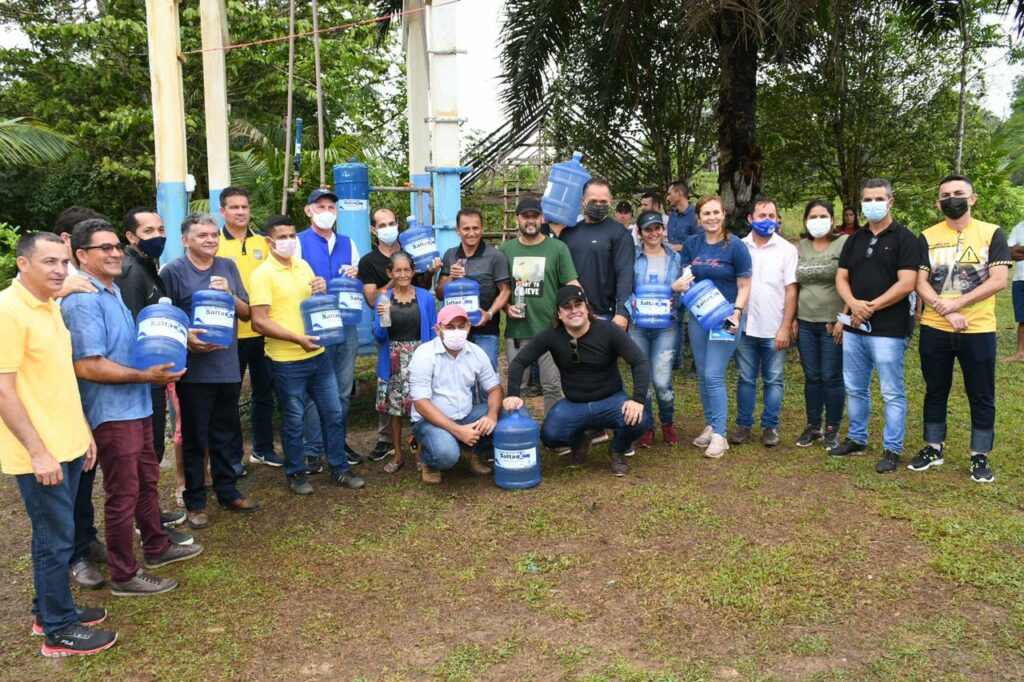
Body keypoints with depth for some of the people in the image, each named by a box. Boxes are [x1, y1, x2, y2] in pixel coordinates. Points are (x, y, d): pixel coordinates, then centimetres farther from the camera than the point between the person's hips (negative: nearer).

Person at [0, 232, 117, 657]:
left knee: (56, 534, 18)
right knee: (55, 539, 2)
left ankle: (49, 610, 34)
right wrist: (38, 451, -20)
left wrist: (83, 430, 17)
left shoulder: (50, 306, 10)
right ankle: (59, 631, 16)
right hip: (40, 452, -8)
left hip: (67, 444, 8)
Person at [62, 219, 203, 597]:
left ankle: (157, 548, 38)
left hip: (135, 406, 10)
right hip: (112, 413, -10)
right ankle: (124, 576, 15)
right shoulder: (83, 301, -20)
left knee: (147, 481, 21)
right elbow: (87, 365, -26)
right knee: (123, 494, 2)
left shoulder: (113, 291, 12)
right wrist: (145, 376, -25)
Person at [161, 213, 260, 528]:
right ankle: (195, 502, 19)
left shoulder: (228, 267, 8)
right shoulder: (173, 271, -6)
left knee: (227, 434, 15)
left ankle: (228, 492, 29)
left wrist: (230, 294, -11)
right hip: (194, 369, -4)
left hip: (228, 366, 4)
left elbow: (246, 313, 8)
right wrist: (185, 338, -21)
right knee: (194, 438, 6)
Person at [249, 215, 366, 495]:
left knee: (333, 414, 12)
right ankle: (296, 473, 25)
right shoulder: (262, 275, -11)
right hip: (287, 361, -6)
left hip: (318, 354, 6)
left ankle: (340, 468, 25)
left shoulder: (304, 266, 9)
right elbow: (259, 321, -17)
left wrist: (323, 292, -3)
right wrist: (298, 339, -25)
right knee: (294, 421, 7)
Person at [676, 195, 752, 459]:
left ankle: (719, 435, -2)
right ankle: (711, 425, 24)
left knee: (713, 375, -10)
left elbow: (744, 286, -6)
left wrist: (736, 313, -20)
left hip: (725, 318, -5)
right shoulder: (691, 244, 4)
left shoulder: (736, 246, -8)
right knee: (702, 376, 10)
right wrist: (681, 284, -10)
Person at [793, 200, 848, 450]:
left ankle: (832, 429, 16)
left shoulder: (844, 243, -5)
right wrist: (792, 318, 8)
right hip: (805, 323, 4)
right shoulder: (801, 247, 10)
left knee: (832, 378, 2)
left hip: (833, 323, -4)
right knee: (812, 378, 11)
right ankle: (813, 426, 21)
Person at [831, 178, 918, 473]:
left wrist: (871, 307, -14)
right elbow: (841, 278, 9)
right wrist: (853, 304, -11)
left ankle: (892, 450, 10)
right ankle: (857, 439, 29)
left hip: (888, 330, -6)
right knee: (855, 389, 15)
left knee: (892, 393, 1)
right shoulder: (854, 240, 13)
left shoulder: (904, 239, -5)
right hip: (854, 328, 6)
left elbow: (906, 284, -14)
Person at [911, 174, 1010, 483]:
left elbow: (998, 280, -11)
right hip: (934, 329, 2)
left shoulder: (992, 234, -2)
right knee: (935, 392, 13)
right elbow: (920, 283, -3)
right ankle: (934, 448, 27)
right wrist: (947, 312, -16)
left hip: (978, 330, -2)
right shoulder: (927, 237, 3)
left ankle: (980, 456, 21)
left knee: (981, 396, 7)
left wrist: (958, 303, -18)